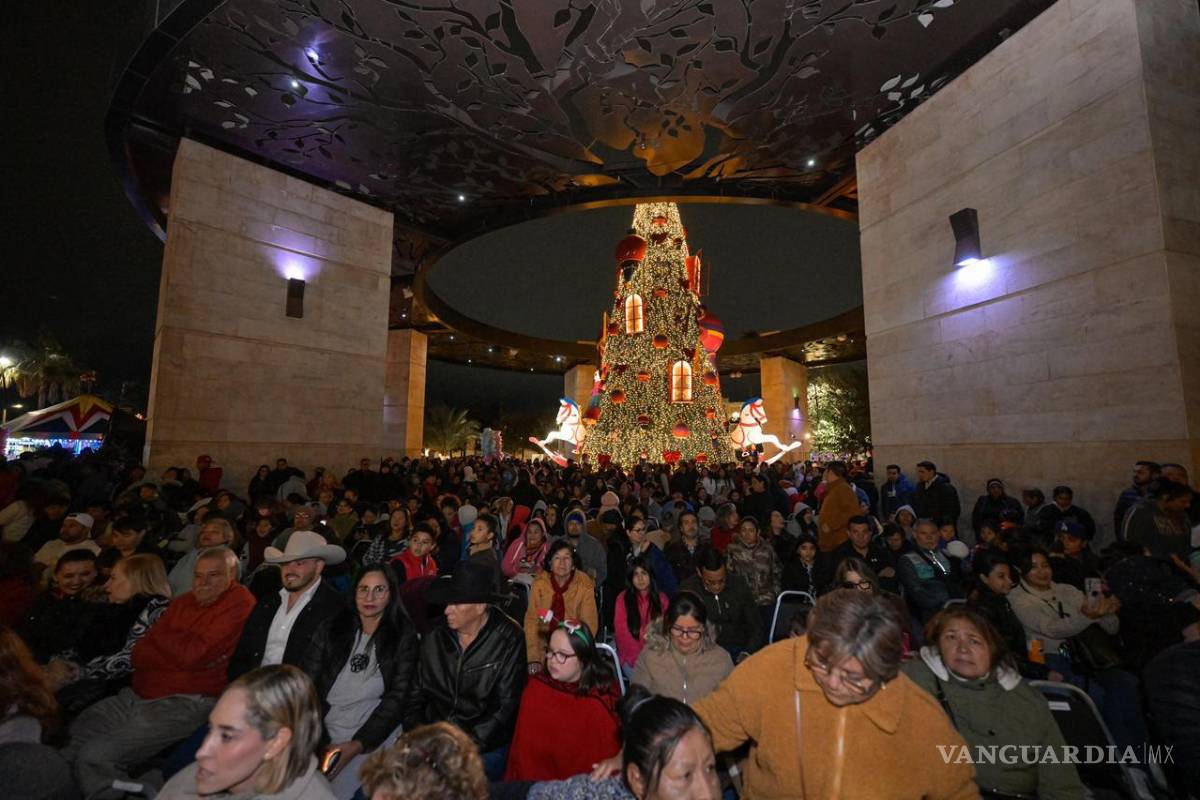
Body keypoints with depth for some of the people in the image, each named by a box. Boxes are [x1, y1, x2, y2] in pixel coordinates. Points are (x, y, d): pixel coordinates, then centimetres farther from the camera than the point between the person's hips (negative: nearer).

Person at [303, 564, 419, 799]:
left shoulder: (404, 635, -1)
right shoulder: (331, 627, 6)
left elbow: (398, 697, -4)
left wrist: (357, 745, -12)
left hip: (374, 735, -2)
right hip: (324, 734, 3)